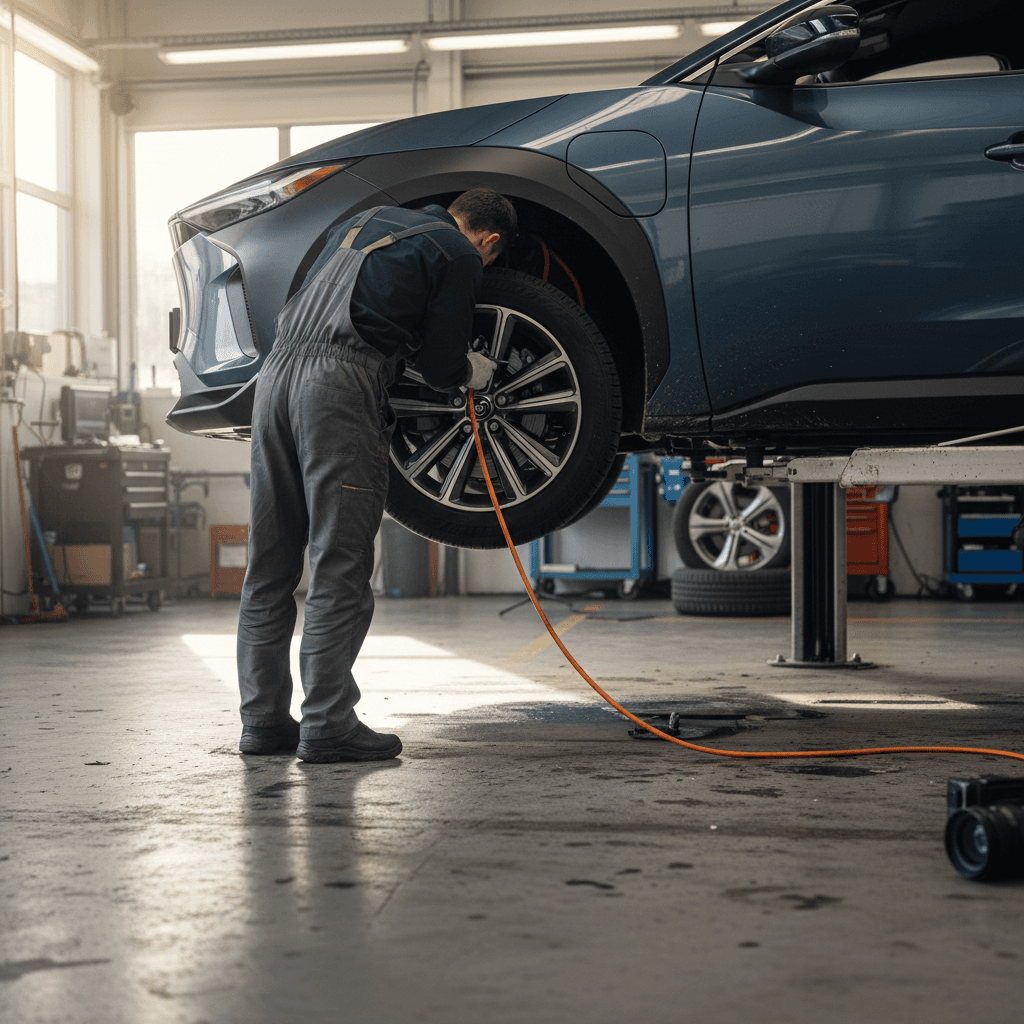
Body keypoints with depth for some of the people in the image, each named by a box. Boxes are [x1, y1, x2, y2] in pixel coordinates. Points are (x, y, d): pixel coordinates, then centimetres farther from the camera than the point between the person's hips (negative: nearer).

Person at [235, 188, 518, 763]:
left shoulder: (368, 221, 29)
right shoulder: (461, 258, 7)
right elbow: (440, 365, 5)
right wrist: (474, 374, 27)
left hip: (278, 370, 7)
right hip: (342, 383, -7)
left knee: (271, 564, 9)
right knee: (340, 564, -5)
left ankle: (264, 720, 13)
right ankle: (326, 725, -7)